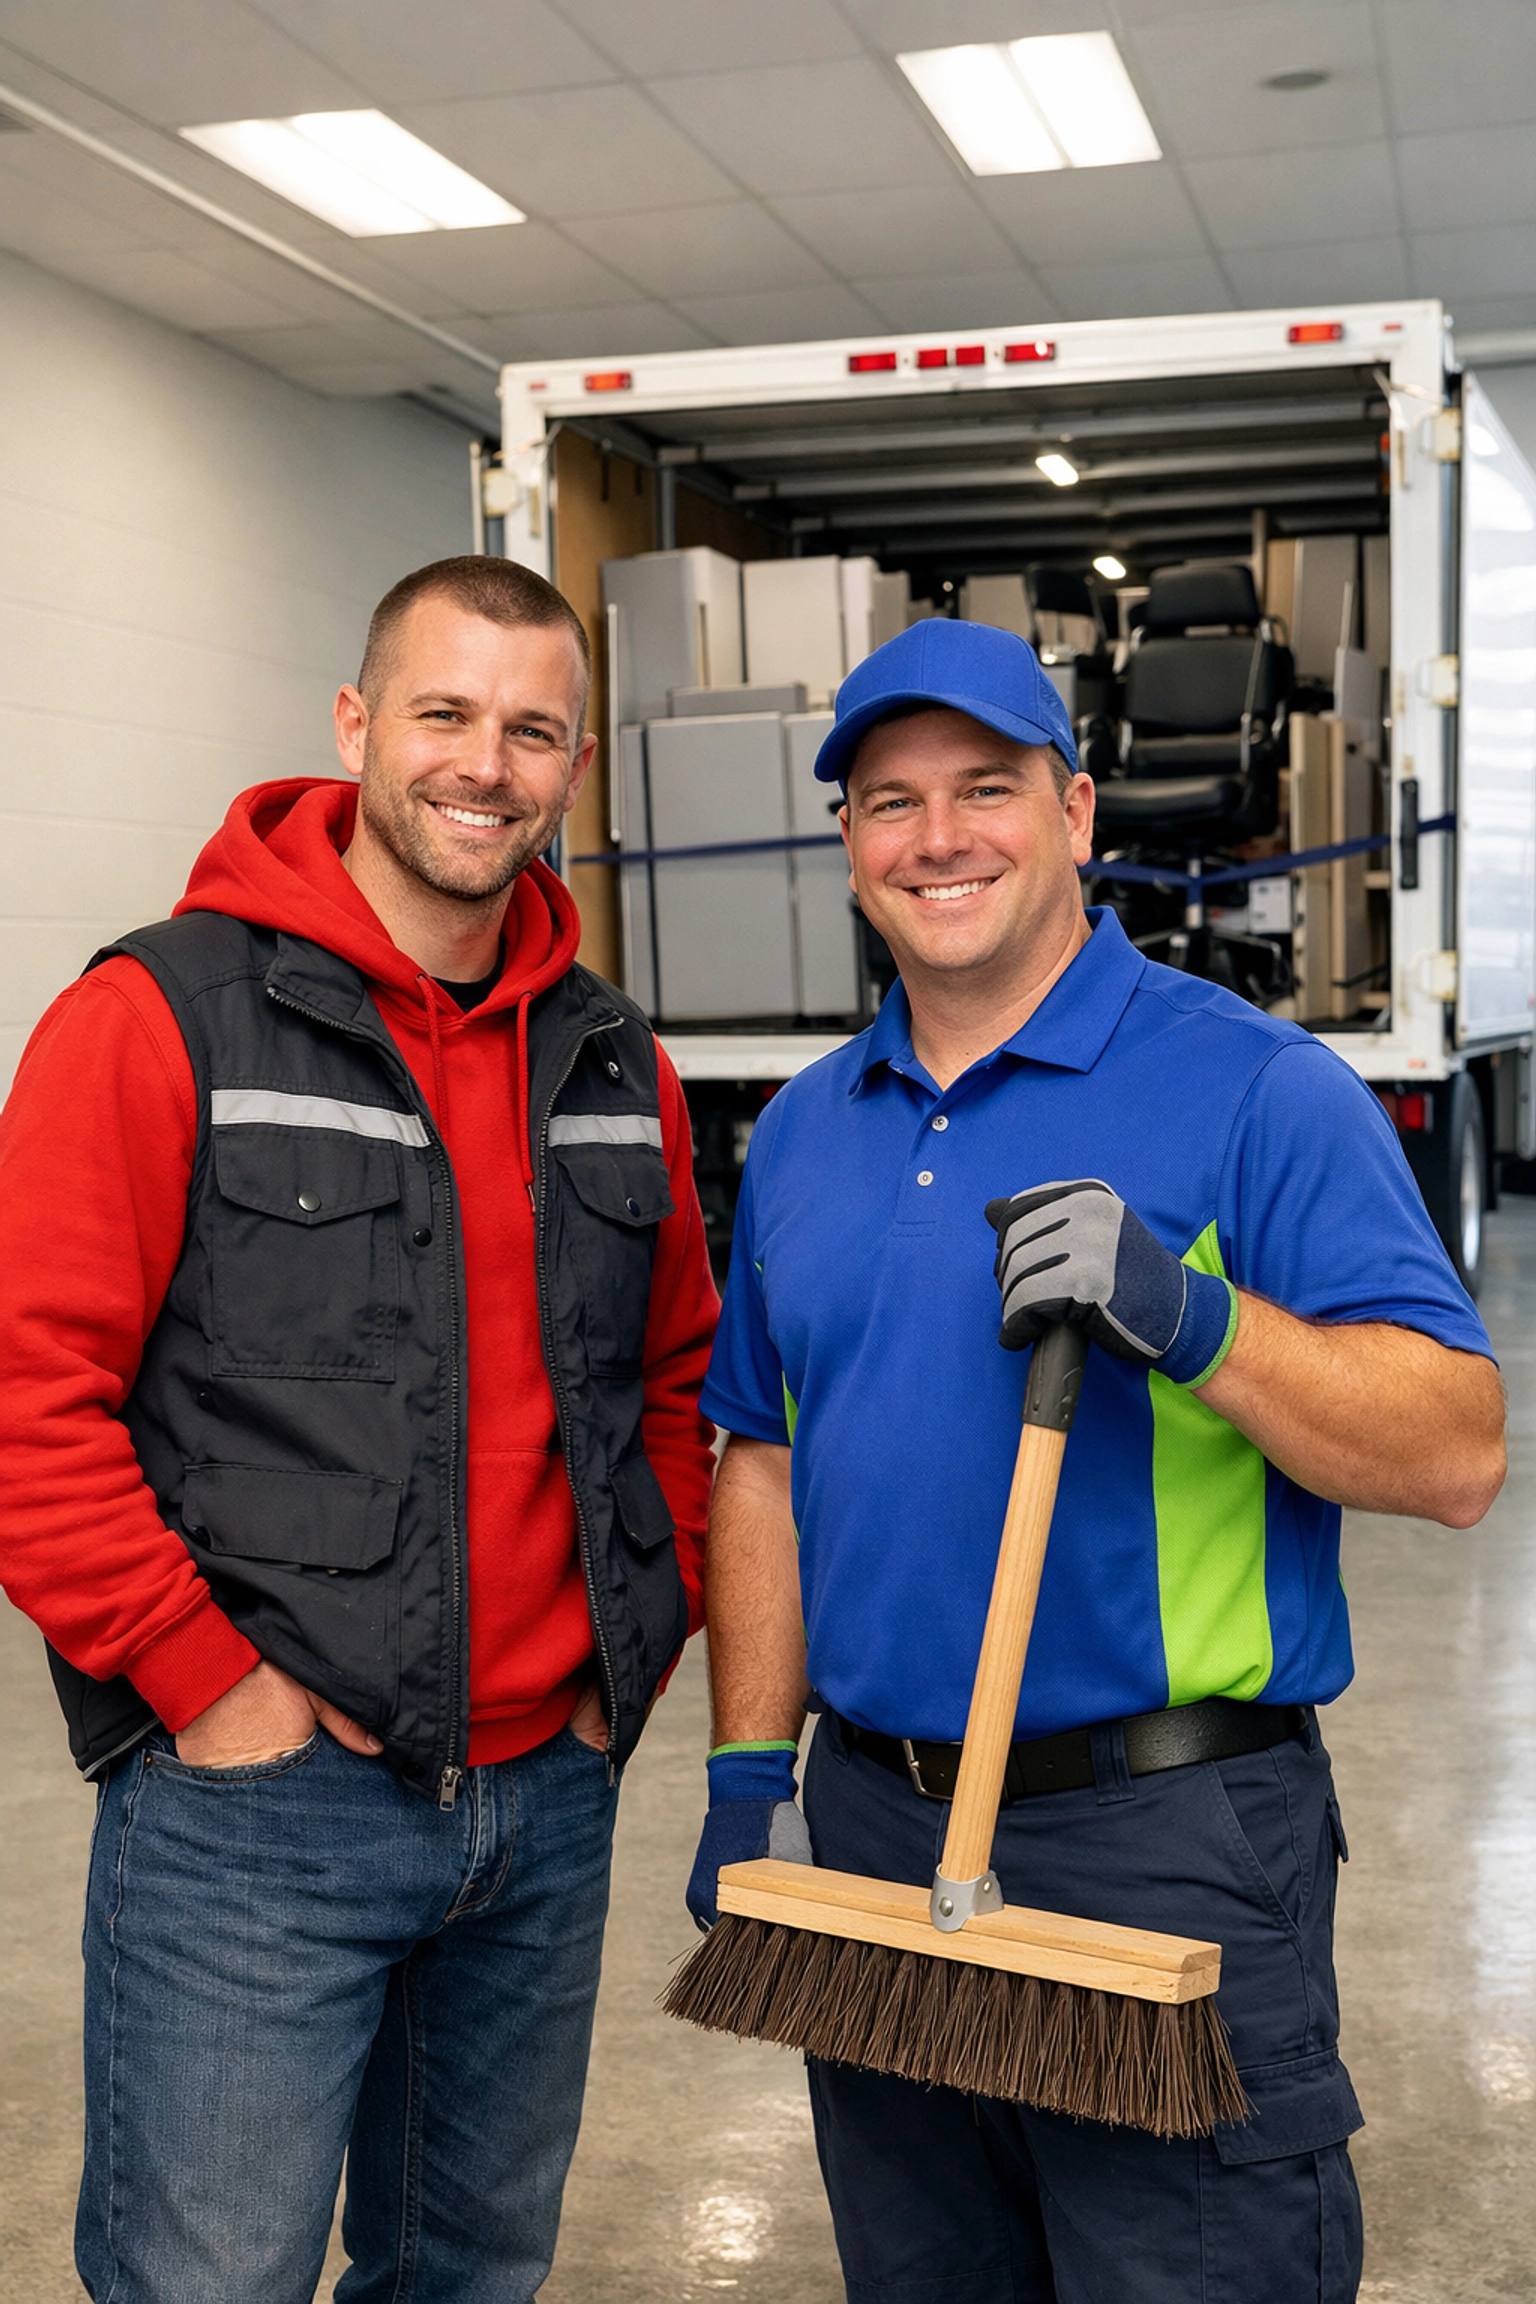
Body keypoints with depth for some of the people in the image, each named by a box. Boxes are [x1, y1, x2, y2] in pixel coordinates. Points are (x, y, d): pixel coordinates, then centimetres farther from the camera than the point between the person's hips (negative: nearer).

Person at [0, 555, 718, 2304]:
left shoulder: (612, 1065, 9)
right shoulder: (162, 1018, -10)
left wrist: (644, 1638, 9)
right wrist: (206, 1680, -15)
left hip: (551, 1800, 6)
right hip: (255, 1801, -6)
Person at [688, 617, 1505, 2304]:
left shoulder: (1252, 1090, -9)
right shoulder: (803, 1131, 10)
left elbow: (1455, 1454, -15)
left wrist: (1186, 1314, -29)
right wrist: (748, 1779, 10)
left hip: (1163, 1845, -5)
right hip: (872, 1828, 6)